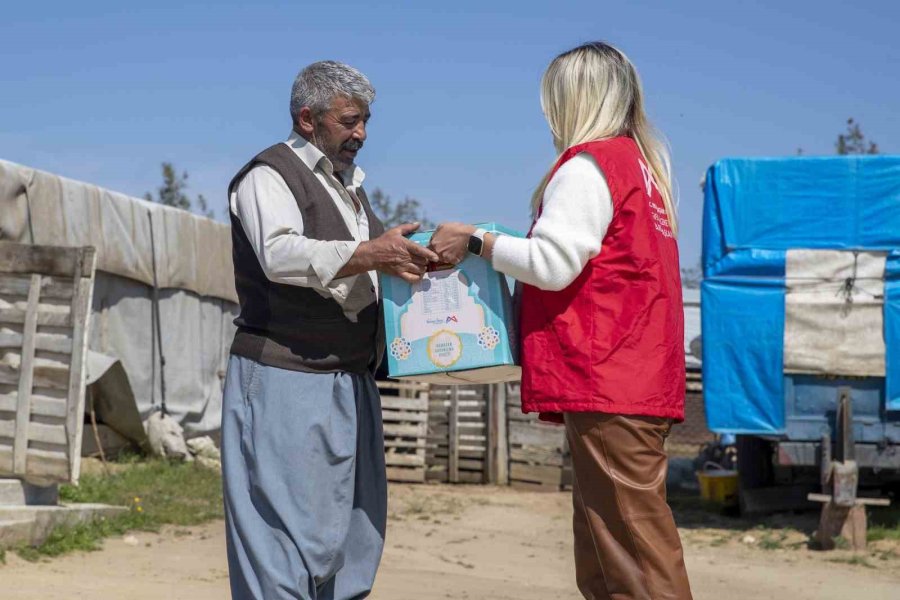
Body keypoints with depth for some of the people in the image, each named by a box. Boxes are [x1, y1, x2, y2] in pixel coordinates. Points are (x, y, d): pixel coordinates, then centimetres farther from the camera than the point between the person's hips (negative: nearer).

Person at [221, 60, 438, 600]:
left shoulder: (349, 184, 20)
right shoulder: (270, 176, -6)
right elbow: (281, 255, -24)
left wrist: (408, 260, 4)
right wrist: (369, 255, -33)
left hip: (351, 384, 9)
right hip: (286, 380, -9)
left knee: (355, 524, 9)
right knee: (287, 522, -9)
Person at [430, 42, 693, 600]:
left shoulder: (589, 165, -7)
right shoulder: (640, 163, 20)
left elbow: (552, 263, -14)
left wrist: (475, 240, -4)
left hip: (606, 381, -9)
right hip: (638, 378, 9)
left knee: (633, 541, -9)